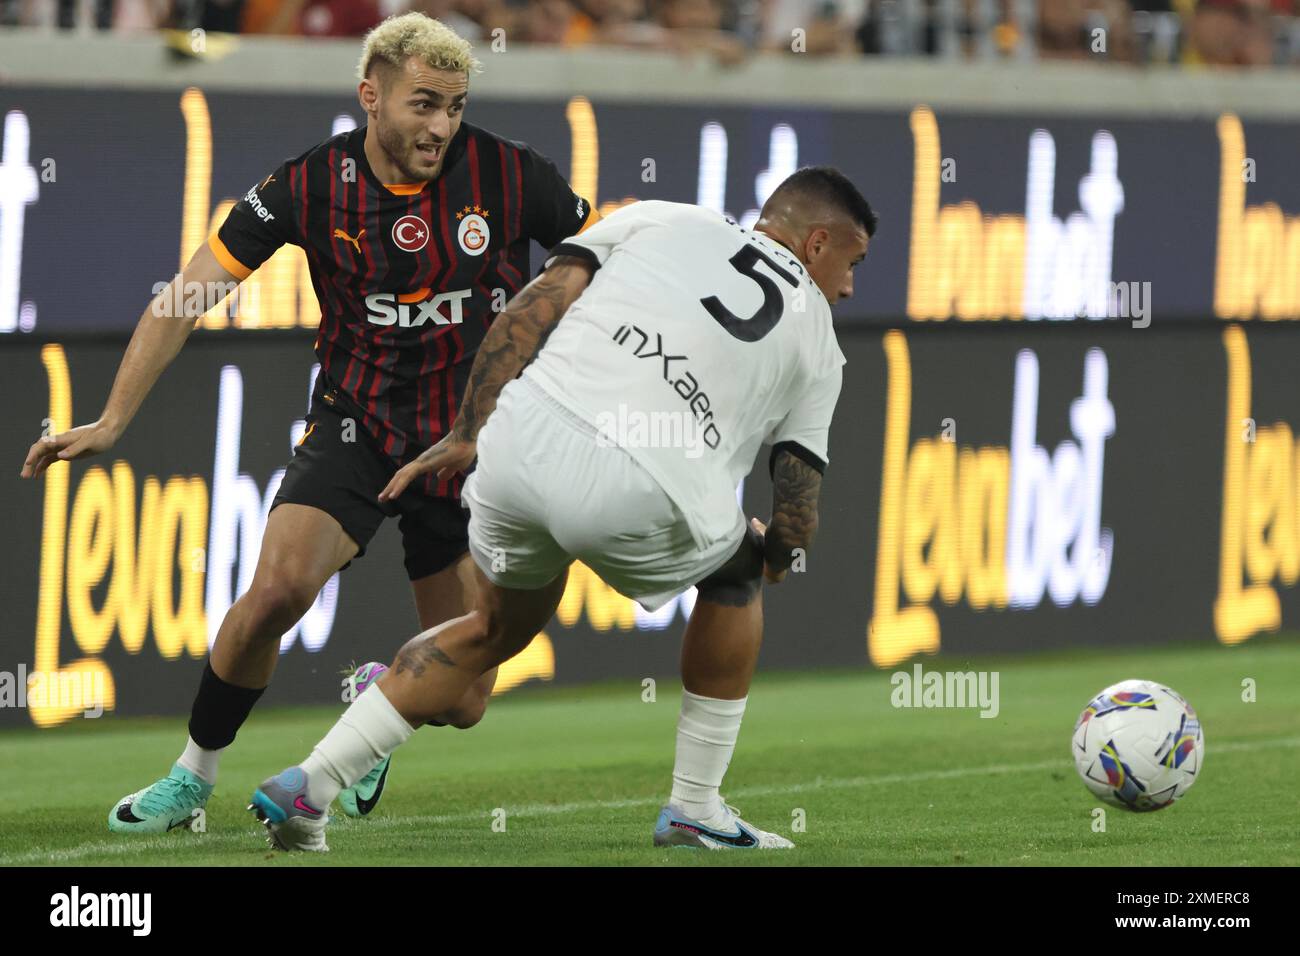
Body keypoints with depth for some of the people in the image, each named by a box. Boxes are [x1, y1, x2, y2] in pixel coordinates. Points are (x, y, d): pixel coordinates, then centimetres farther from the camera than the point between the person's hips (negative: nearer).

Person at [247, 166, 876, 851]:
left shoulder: (659, 221, 24)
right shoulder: (816, 339, 22)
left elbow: (539, 304, 9)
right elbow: (793, 531, 18)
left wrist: (466, 435, 10)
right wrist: (772, 554, 41)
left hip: (520, 444, 3)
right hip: (638, 498, -3)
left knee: (496, 628, 30)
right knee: (733, 575, 31)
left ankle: (308, 785, 24)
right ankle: (695, 812, 31)